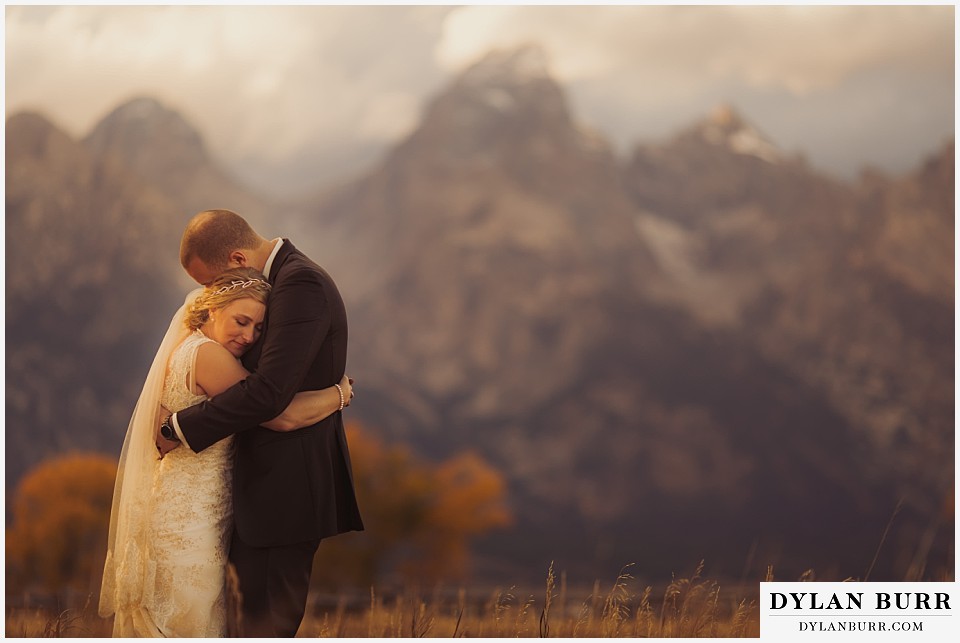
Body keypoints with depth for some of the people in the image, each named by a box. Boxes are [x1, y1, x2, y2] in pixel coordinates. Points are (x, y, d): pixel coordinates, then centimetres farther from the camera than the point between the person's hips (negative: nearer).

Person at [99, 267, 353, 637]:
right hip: (188, 514, -10)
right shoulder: (206, 354, -20)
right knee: (192, 622, -2)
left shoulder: (190, 348, 11)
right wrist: (340, 393, -10)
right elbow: (282, 416, -23)